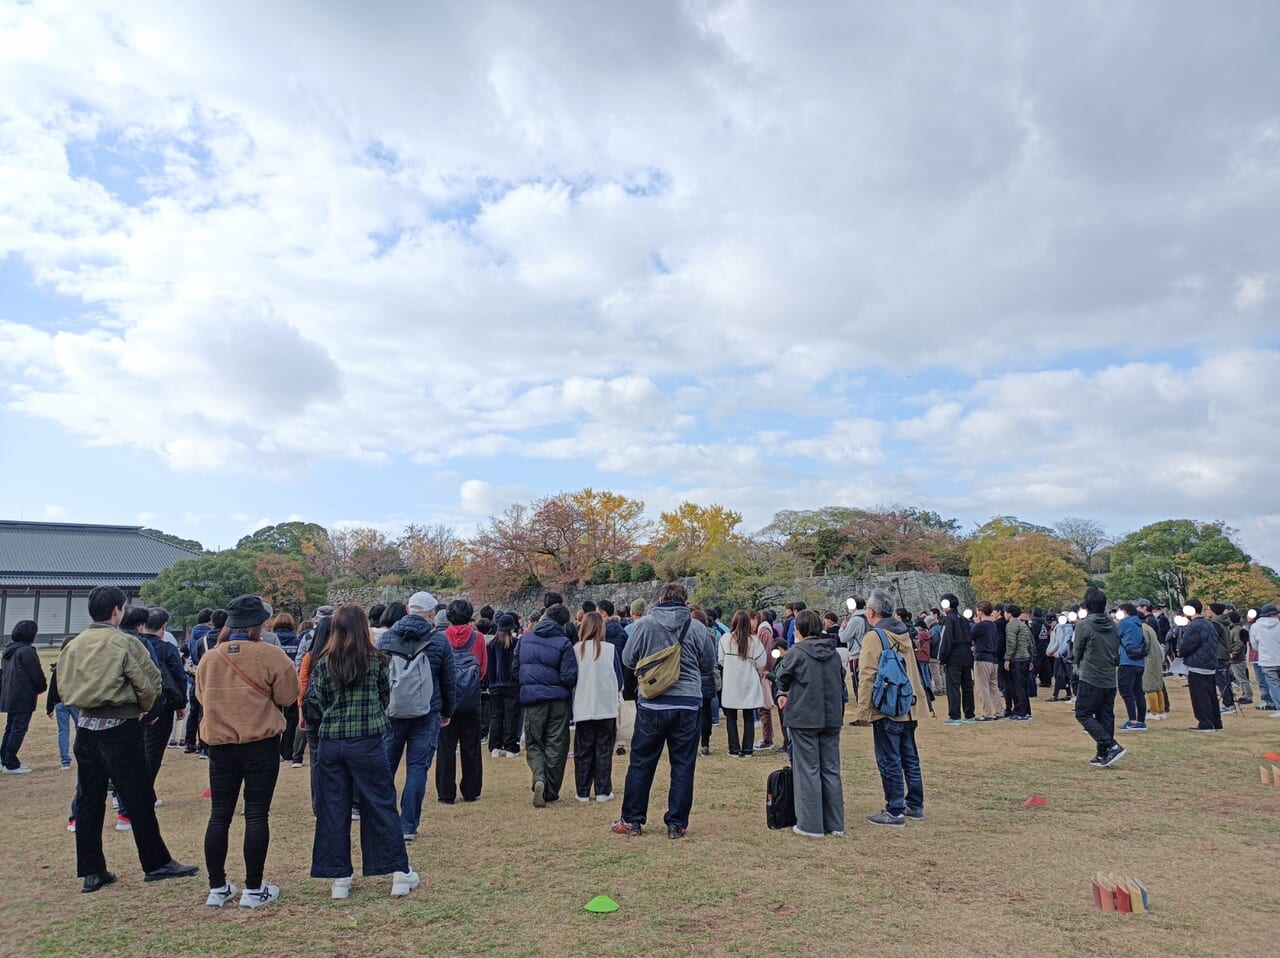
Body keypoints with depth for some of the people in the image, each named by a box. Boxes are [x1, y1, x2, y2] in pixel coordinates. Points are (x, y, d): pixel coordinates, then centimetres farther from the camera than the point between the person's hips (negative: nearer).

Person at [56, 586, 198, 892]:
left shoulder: (72, 645, 4)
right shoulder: (125, 643, -12)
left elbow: (63, 687, 5)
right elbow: (149, 683, -13)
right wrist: (142, 707, 7)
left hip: (85, 726, 6)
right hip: (119, 727, -6)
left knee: (89, 800, 13)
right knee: (138, 798, 3)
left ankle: (91, 871, 18)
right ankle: (157, 864, 11)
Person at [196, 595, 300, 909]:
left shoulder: (209, 659, 0)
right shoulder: (272, 655, -13)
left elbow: (202, 697, 13)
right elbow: (287, 697, -7)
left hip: (220, 744, 4)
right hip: (261, 744, -3)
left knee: (219, 815, 12)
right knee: (256, 814, 3)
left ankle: (217, 888, 20)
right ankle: (254, 889, 8)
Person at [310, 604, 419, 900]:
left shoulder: (323, 663, -1)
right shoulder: (376, 660, -5)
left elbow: (322, 702, 7)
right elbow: (385, 698, 6)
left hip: (331, 742, 2)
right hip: (367, 743, -2)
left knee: (333, 810, 11)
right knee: (381, 806, 7)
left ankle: (339, 879, 16)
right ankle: (400, 873, 12)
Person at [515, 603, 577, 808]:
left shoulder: (525, 639, 3)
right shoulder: (563, 643, -11)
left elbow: (515, 670, 8)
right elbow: (569, 677, -15)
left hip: (531, 698, 2)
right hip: (558, 699, -2)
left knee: (533, 744, 13)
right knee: (556, 746, 9)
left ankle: (539, 779, -12)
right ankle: (550, 792, 13)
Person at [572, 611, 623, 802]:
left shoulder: (576, 650, -6)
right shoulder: (610, 649, -8)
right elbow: (619, 679, 1)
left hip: (583, 709, 1)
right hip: (606, 708, -1)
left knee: (583, 752, 11)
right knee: (603, 751, 8)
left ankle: (583, 792, 14)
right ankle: (603, 791, 10)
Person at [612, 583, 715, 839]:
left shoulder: (645, 624, -5)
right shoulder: (696, 628, -3)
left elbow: (628, 659, 4)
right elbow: (709, 666, 8)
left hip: (652, 703, 0)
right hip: (688, 704, 0)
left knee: (641, 763, 12)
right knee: (683, 765, 10)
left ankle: (631, 820, 18)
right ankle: (677, 824, 14)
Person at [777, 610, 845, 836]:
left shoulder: (796, 652, -10)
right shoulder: (834, 653, 7)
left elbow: (782, 676, 2)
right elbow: (841, 684, 14)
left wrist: (782, 693, 22)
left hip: (804, 718, -5)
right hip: (831, 718, 5)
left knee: (808, 771, 2)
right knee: (831, 770, 11)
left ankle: (811, 825, 5)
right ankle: (835, 824, 16)